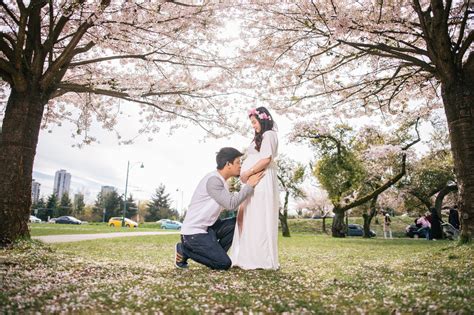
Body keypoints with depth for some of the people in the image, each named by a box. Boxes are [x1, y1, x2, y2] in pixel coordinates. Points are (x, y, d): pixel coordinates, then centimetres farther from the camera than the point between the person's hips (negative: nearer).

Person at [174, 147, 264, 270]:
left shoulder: (221, 181, 11)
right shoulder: (213, 179, -20)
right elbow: (231, 204, -24)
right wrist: (249, 185, -16)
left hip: (207, 227, 9)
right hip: (194, 232, -9)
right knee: (224, 263, -11)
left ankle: (215, 254, 6)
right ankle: (184, 250, 1)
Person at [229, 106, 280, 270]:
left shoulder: (268, 134, -1)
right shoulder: (260, 137, 26)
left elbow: (266, 159, -14)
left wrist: (248, 173, -12)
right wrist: (245, 175, 5)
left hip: (261, 181, -9)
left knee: (259, 219, -10)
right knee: (249, 219, 6)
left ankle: (261, 259, -6)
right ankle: (250, 257, 9)